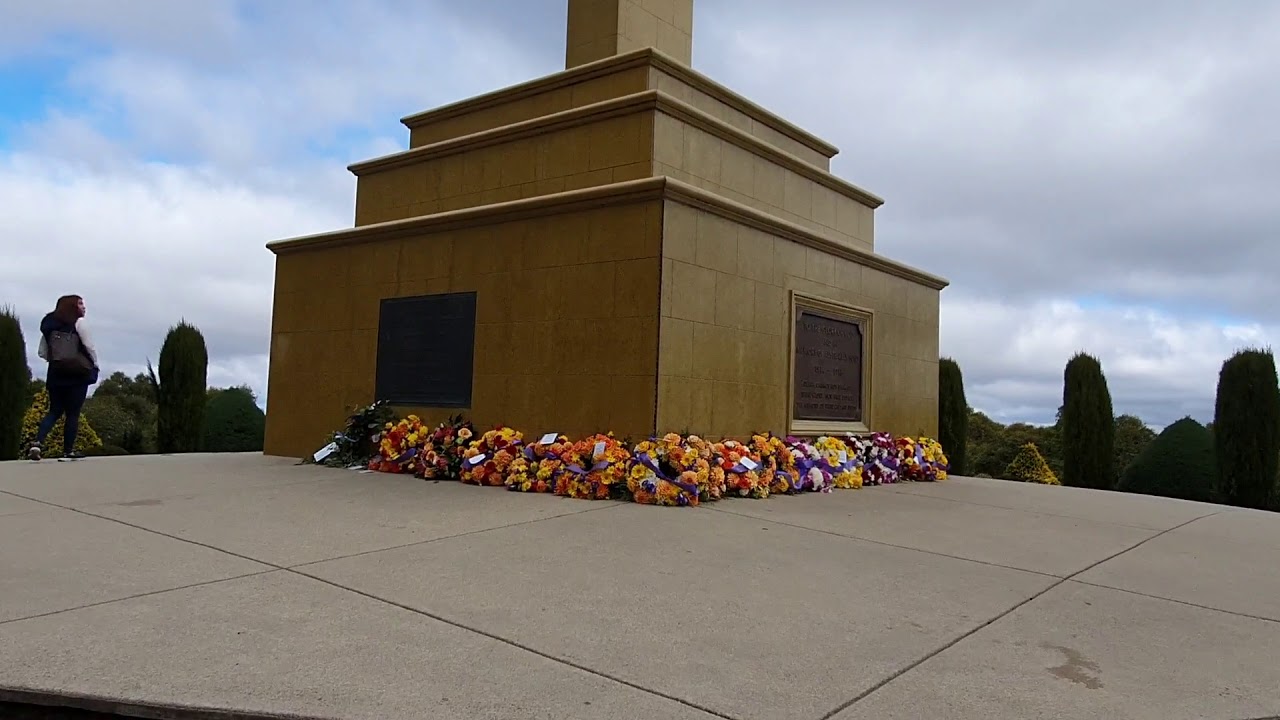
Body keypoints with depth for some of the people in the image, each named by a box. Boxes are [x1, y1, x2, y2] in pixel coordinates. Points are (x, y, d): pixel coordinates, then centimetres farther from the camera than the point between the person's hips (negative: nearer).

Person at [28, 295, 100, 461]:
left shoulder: (48, 324, 11)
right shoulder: (78, 322, -6)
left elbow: (42, 352, 11)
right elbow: (89, 346, -10)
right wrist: (95, 365, 3)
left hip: (56, 374, 5)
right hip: (77, 374, -5)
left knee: (54, 411, 12)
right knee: (73, 413, 2)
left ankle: (38, 443, -7)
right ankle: (68, 450, 5)